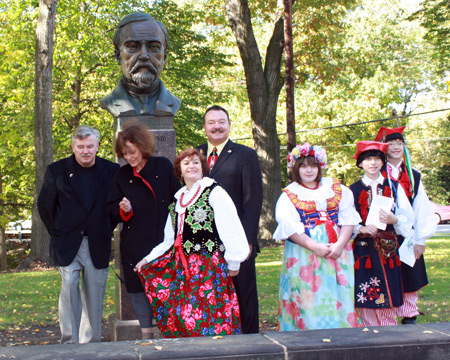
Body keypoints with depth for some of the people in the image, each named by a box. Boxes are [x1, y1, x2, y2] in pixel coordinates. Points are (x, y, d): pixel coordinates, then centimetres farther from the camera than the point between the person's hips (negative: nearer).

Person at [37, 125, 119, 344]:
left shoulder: (111, 171, 2)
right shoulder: (56, 171, 1)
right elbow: (44, 205, 8)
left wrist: (107, 230, 5)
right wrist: (57, 232, 4)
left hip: (97, 245, 1)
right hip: (67, 243, -1)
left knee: (94, 294, 6)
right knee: (69, 286, -13)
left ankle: (91, 343, 16)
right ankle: (69, 342, -5)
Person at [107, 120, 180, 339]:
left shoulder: (164, 167, 0)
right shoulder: (122, 175, 8)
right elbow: (111, 208, 9)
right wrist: (123, 210, -13)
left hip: (162, 240, -2)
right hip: (134, 245, 3)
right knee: (138, 288, 5)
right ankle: (146, 332, 17)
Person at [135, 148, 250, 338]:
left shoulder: (215, 193, -3)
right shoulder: (178, 199, 18)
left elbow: (232, 230, -7)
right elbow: (170, 241, 23)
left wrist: (233, 262, -8)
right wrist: (148, 259, 19)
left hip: (208, 265, -6)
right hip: (183, 268, 6)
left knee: (208, 317, -10)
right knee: (181, 315, 3)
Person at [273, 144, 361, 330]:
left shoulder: (336, 188, 13)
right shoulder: (289, 195, 5)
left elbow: (348, 218, 4)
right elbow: (290, 227, -7)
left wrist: (340, 244, -12)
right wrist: (315, 247, -18)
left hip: (338, 253, 3)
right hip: (304, 255, -2)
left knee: (340, 298, 0)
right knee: (311, 301, -5)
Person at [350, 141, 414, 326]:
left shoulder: (393, 187, 10)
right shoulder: (353, 190, 8)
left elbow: (407, 218, 6)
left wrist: (394, 219, -15)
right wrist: (361, 229, -15)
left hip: (388, 250, 1)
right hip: (363, 251, 0)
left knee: (388, 304, -2)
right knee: (366, 301, -2)